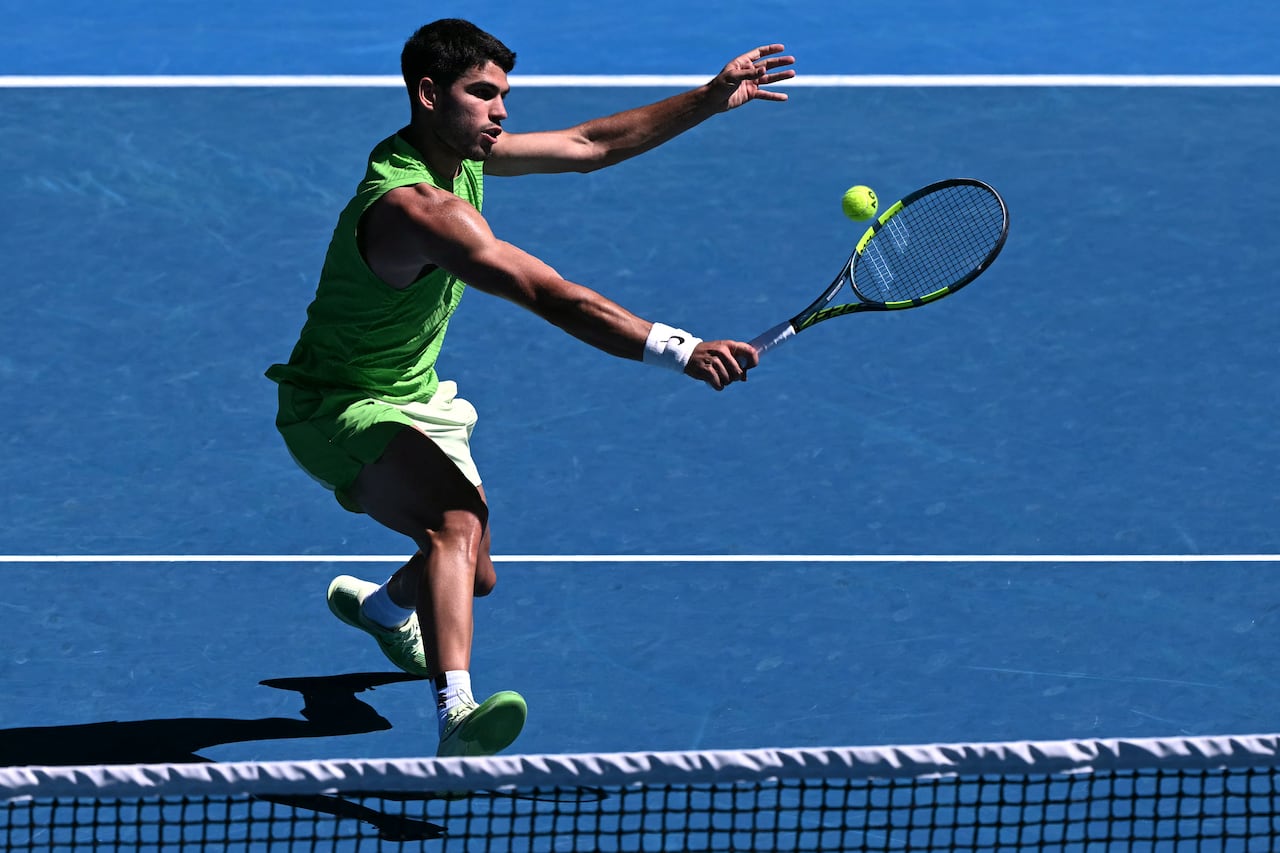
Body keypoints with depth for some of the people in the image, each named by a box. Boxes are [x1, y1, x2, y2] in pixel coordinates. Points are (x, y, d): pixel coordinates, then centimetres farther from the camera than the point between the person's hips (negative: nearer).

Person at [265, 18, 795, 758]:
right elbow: (552, 298, -41)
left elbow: (588, 146, 11)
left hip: (417, 400, 10)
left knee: (472, 575, 22)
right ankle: (457, 713, -54)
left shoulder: (463, 151, -2)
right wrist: (681, 351, -48)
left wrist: (710, 100, 4)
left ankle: (378, 605, 57)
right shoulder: (416, 209, -33)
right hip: (340, 410, -10)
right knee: (457, 519, -37)